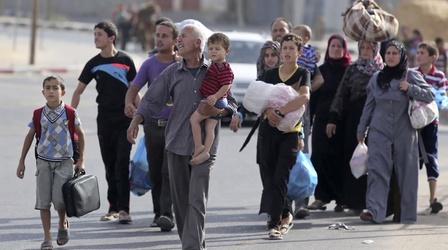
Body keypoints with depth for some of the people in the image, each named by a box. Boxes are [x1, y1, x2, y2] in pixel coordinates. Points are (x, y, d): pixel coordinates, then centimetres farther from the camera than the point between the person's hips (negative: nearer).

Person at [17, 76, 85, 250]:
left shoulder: (69, 113, -5)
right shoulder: (38, 115, -1)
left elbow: (80, 134, 8)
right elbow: (30, 136, 9)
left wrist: (81, 160, 7)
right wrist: (22, 161, 9)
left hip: (64, 162, -2)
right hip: (44, 162, 2)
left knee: (59, 199, -11)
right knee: (43, 201, -1)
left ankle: (63, 224, 21)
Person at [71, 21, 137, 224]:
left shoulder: (125, 61, -1)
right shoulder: (94, 64, 6)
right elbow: (78, 91, 11)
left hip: (124, 119, -3)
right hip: (104, 120, 3)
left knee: (122, 164, -10)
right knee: (110, 165, 7)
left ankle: (123, 209, -10)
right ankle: (113, 208, 14)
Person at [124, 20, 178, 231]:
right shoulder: (149, 65, 5)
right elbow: (134, 88, -4)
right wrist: (129, 103, -26)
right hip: (153, 124, 3)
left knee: (169, 171, -13)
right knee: (156, 173, 9)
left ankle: (167, 214, -17)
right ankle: (158, 213, 21)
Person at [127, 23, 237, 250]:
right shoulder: (172, 72, 7)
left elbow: (231, 103, 9)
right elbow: (152, 100, 6)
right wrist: (136, 121, -10)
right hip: (176, 145, 3)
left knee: (197, 201, -12)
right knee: (180, 201, 7)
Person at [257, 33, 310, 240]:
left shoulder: (302, 74, 1)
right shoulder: (270, 74, 11)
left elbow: (304, 97, -18)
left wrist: (280, 111, -25)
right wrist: (268, 110, -20)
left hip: (290, 132, -4)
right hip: (268, 130, 4)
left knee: (280, 178, -10)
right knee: (268, 177, 7)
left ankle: (275, 223, -10)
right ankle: (285, 214, 27)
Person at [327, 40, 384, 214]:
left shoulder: (383, 71, 6)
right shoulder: (352, 70, 10)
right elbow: (341, 94, 8)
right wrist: (333, 119, 0)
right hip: (355, 120, 1)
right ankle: (356, 201, 3)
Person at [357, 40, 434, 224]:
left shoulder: (412, 76, 3)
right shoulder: (376, 78, 12)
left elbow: (429, 96, 0)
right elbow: (369, 105, 16)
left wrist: (410, 89, -13)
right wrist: (361, 129, 17)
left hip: (404, 131, -1)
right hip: (379, 131, 1)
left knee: (406, 172, 1)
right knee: (377, 169, -12)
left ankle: (408, 214, 9)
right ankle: (373, 210, -22)